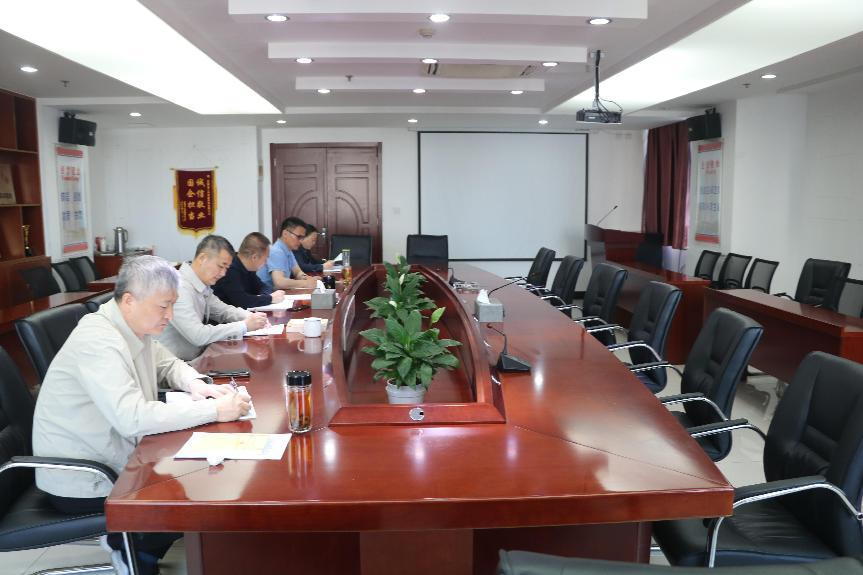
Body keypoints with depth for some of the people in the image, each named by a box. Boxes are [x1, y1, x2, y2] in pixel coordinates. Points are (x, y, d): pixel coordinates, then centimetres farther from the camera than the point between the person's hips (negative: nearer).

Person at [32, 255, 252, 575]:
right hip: (81, 482, -9)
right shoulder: (98, 341, -28)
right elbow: (133, 418, -37)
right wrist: (215, 411, -34)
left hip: (110, 460, 9)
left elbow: (167, 364, 16)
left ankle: (128, 538, 20)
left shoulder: (135, 326, 0)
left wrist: (194, 383, -6)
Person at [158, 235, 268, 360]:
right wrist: (245, 326, -22)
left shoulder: (202, 284, 4)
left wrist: (251, 317, -4)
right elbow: (198, 336, -29)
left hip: (198, 356, 8)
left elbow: (222, 310, 16)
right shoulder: (179, 288, -22)